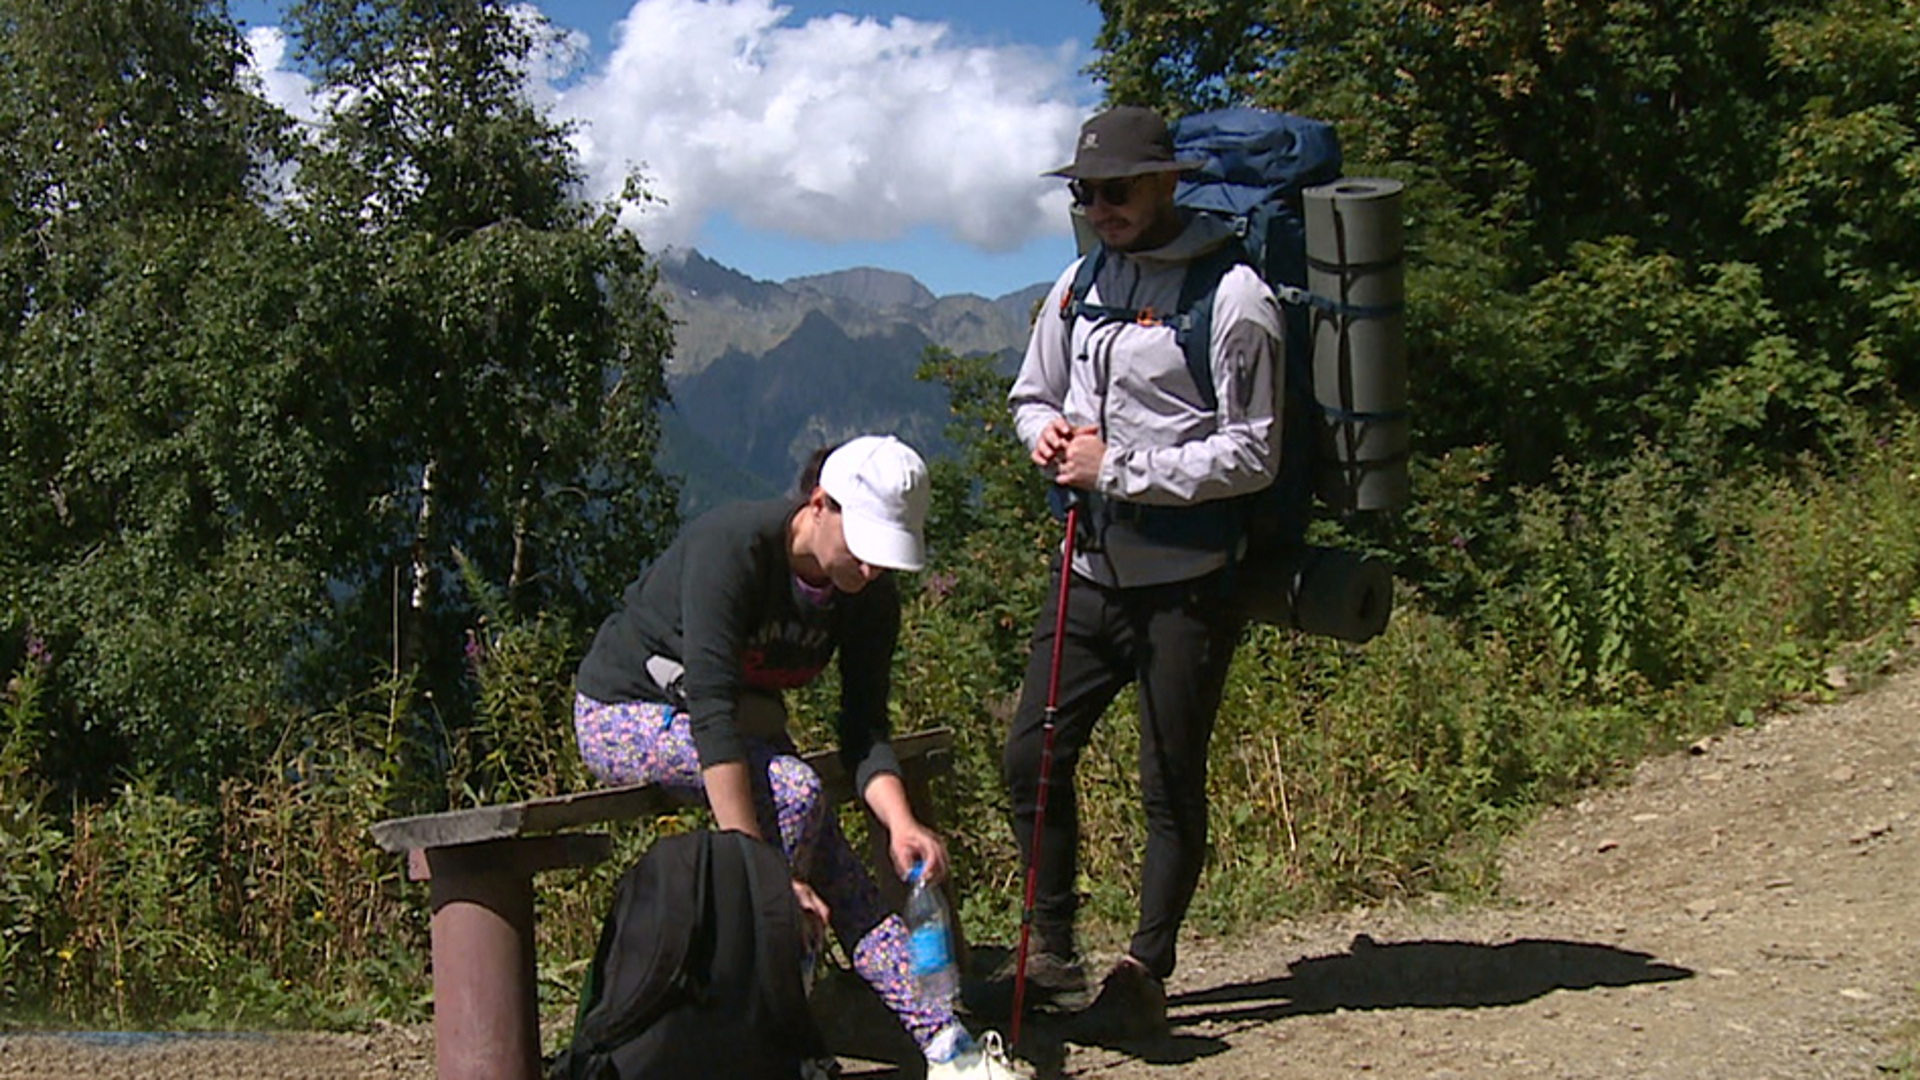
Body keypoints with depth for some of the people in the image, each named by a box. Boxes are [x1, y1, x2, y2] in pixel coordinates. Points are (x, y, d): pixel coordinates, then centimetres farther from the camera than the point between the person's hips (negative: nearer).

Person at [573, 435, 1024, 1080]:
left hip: (743, 723, 6)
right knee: (795, 792, -31)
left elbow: (863, 730, -11)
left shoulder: (871, 600, -10)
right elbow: (711, 712, -37)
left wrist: (900, 824, -32)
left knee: (838, 876, -18)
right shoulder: (732, 547, -30)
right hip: (626, 712, -6)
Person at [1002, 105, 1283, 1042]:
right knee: (1031, 758, 9)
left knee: (1170, 787, 4)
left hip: (1184, 583, -7)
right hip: (1089, 571, 7)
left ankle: (1144, 976, 17)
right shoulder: (1077, 287, 11)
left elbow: (1251, 455, -14)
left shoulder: (1232, 297, -11)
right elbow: (1030, 394, 24)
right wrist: (1045, 430, 0)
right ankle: (1051, 954, 24)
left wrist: (1119, 467, -16)